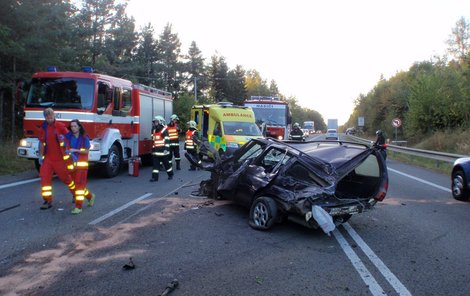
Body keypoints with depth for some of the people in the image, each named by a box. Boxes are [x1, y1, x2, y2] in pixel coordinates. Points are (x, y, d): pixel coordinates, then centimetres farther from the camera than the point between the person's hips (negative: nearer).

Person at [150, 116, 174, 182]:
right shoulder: (154, 130, 14)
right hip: (156, 151, 7)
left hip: (163, 151, -7)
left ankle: (170, 174, 25)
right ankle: (155, 177, 3)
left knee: (166, 163, 7)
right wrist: (153, 149, 24)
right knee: (155, 164, 2)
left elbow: (167, 140, -16)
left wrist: (166, 149, -24)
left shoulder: (164, 130, -10)